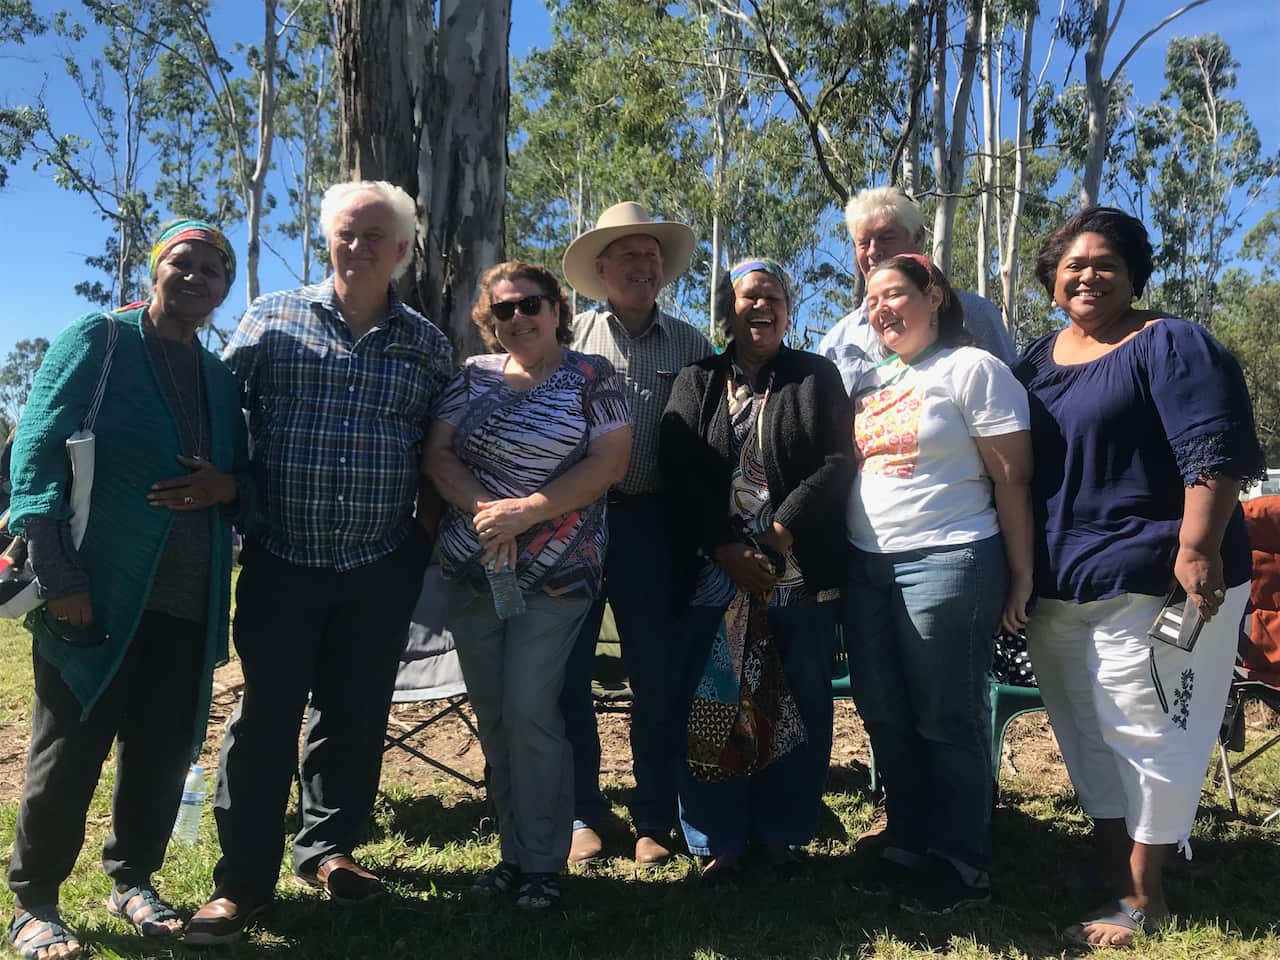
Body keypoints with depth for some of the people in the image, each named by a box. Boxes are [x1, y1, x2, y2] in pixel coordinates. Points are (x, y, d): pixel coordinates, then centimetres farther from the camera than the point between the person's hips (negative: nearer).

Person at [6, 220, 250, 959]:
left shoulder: (221, 379, 14)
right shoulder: (99, 340, -1)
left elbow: (249, 485, 18)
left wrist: (227, 487, -7)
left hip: (188, 600, 5)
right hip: (98, 590, -4)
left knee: (165, 753, 11)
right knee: (70, 752, 5)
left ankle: (133, 880, 31)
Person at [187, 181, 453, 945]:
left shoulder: (428, 345, 6)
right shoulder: (271, 319, 2)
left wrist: (439, 538, 2)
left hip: (381, 571, 2)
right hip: (281, 562, -1)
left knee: (355, 717, 12)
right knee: (264, 719, 4)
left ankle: (328, 848, 32)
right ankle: (243, 881, 18)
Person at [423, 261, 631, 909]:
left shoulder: (592, 378, 0)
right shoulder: (474, 376, 10)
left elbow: (608, 464, -8)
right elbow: (438, 455, 5)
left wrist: (527, 510, -17)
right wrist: (482, 509, -13)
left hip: (553, 576, -4)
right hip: (470, 571, 4)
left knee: (528, 710, -8)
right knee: (492, 716, 9)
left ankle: (541, 863, 9)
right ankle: (513, 851, 23)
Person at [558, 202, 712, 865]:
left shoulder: (689, 345, 10)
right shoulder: (570, 336, 6)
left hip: (648, 520, 1)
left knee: (656, 676, 5)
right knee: (569, 671, 5)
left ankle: (654, 820, 20)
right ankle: (581, 814, 21)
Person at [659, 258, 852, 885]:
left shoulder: (817, 379, 11)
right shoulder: (696, 383, 13)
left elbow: (838, 464, -2)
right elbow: (678, 477, 1)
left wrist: (778, 533, -13)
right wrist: (725, 550, -11)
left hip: (801, 574, 0)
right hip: (713, 575, 0)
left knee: (799, 708, 5)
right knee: (711, 708, 2)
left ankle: (782, 836, 21)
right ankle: (717, 844, 16)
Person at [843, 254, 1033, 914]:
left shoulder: (971, 369, -5)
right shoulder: (868, 381, 15)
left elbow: (1011, 477, -8)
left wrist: (1021, 576, -9)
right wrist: (841, 557, 10)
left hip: (946, 563, -7)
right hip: (866, 566, 7)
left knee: (946, 720, 2)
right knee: (884, 714, 12)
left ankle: (962, 865, 18)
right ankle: (907, 846, 27)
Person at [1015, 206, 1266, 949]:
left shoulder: (1170, 344, -9)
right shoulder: (1040, 357, 13)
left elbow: (1215, 452, -18)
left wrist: (1197, 551, -26)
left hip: (1152, 580, -8)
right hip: (1060, 586, 8)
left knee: (1144, 735, 1)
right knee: (1089, 737, 17)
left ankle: (1143, 897, 17)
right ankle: (1112, 882, 33)